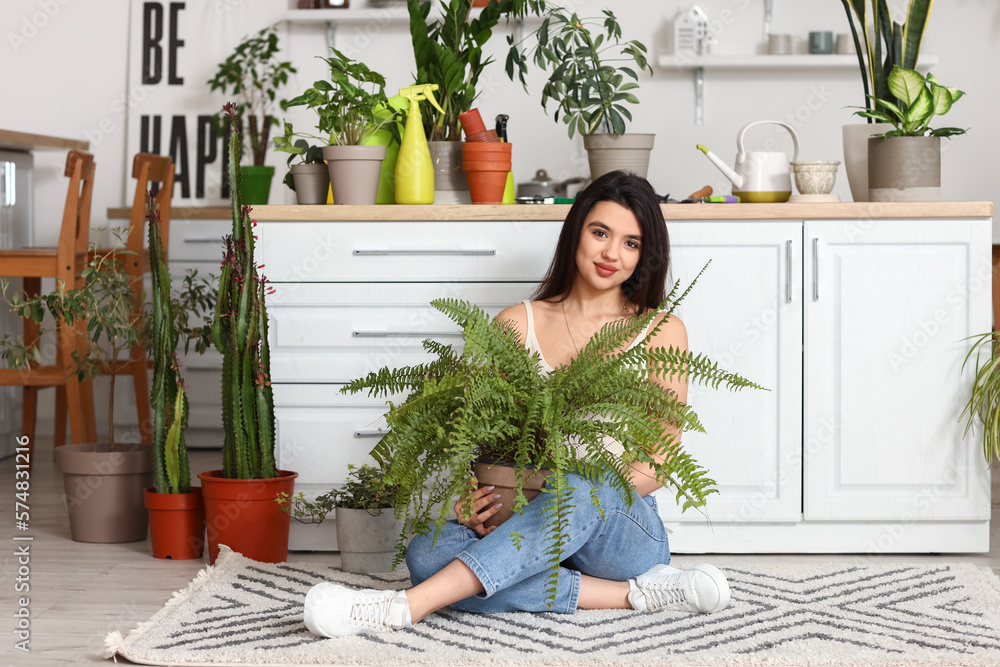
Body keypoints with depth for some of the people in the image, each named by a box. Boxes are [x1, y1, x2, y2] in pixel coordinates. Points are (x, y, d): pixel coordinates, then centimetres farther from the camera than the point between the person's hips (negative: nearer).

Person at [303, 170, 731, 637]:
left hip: (628, 529, -2)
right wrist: (465, 501, -15)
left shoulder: (661, 332, 7)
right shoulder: (518, 324, 12)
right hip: (531, 518, 2)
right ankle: (632, 592, -26)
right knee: (427, 553, -29)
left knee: (587, 490, -39)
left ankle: (406, 606, -45)